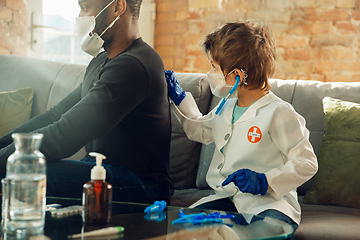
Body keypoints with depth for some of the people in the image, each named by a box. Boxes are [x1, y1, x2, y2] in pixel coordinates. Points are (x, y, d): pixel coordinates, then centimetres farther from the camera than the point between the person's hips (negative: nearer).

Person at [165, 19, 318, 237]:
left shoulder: (279, 113, -12)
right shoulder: (226, 106, 15)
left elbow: (306, 163, -11)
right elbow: (201, 131, 35)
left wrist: (264, 182, -22)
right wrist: (179, 99, 27)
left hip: (267, 203, -7)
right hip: (226, 198, 7)